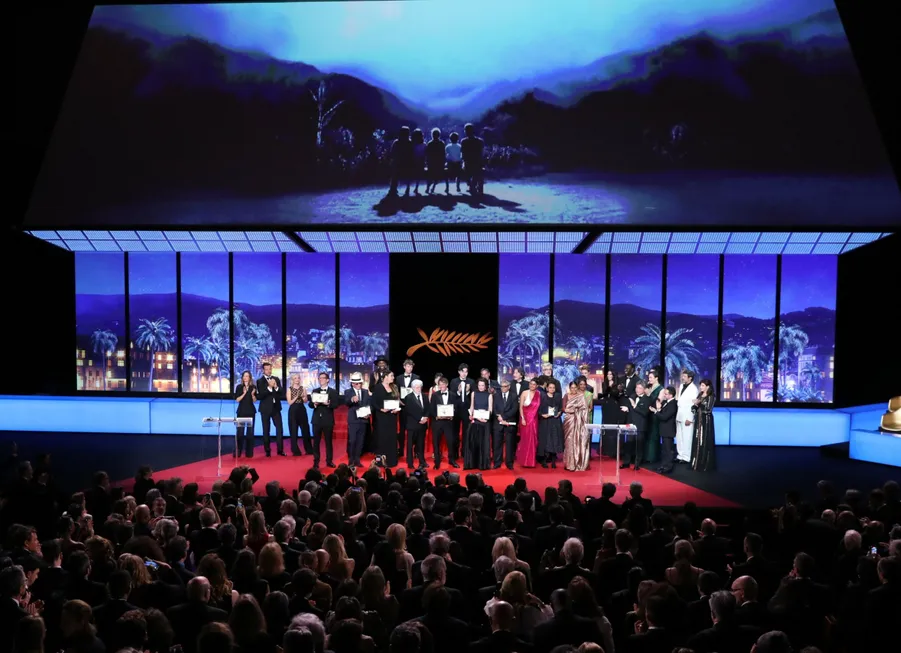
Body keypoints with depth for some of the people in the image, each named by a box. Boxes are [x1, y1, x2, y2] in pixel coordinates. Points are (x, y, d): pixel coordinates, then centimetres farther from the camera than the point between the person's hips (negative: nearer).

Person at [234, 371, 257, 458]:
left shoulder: (253, 387, 3)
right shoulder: (239, 387, 0)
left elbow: (255, 400, 4)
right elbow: (237, 400, -5)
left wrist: (253, 394, -15)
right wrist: (244, 393, -18)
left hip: (251, 411, 1)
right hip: (241, 411, -1)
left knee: (250, 431, 4)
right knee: (239, 431, -4)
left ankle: (249, 452, 10)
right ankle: (237, 452, 4)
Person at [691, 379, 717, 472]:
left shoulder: (711, 397, -9)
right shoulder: (700, 395, 11)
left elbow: (708, 410, -19)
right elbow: (694, 408, 11)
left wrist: (699, 404, -25)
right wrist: (695, 405, -10)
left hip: (706, 421, -7)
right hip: (698, 420, 7)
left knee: (705, 442, -4)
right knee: (697, 441, 9)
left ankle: (705, 464, 0)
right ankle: (697, 463, 16)